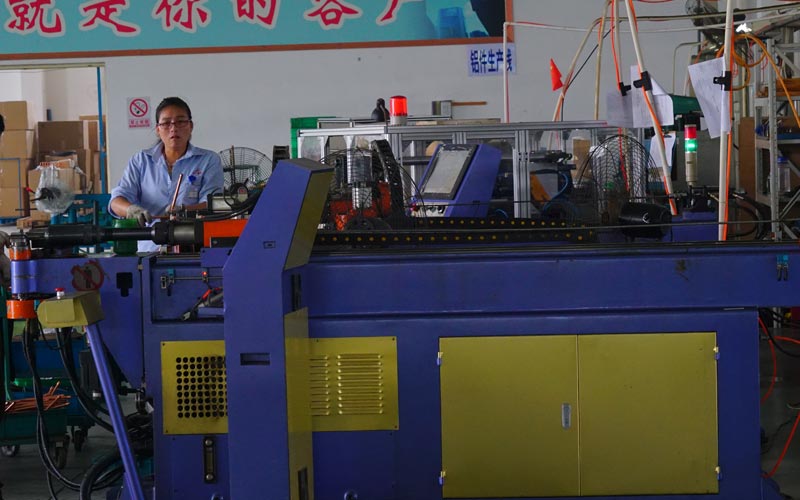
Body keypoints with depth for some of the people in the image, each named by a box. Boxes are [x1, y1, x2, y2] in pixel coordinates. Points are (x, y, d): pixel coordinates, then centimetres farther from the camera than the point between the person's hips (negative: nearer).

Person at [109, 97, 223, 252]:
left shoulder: (209, 160, 9)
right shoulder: (140, 161, 15)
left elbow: (211, 204, -3)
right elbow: (116, 202, 7)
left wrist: (183, 210, -24)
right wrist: (132, 209, -17)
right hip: (150, 249, 2)